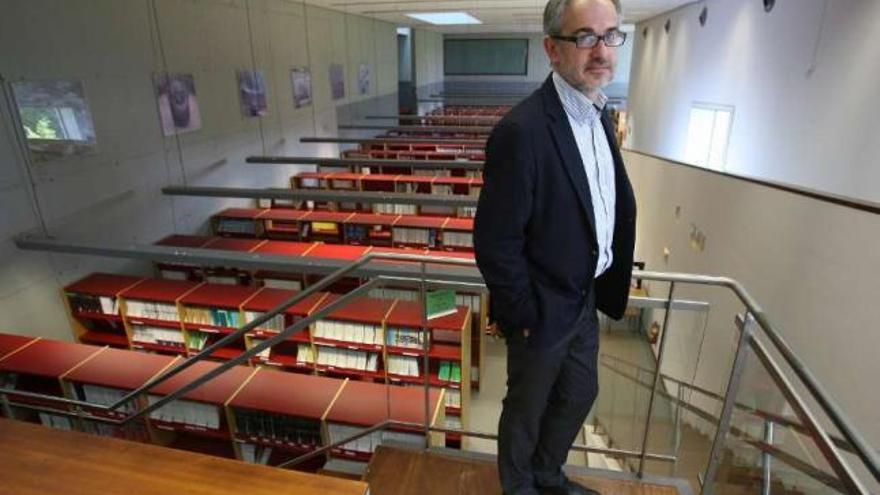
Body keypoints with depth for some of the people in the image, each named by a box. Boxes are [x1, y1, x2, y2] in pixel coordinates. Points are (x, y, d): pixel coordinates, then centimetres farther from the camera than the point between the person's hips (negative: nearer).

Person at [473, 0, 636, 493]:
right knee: (527, 410, 17)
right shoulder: (522, 130, -26)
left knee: (579, 395, 26)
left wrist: (608, 282, 5)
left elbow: (612, 206, 9)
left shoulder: (599, 113, 2)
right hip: (545, 309, -8)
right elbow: (495, 243, -24)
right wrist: (525, 315, -15)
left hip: (587, 299, 8)